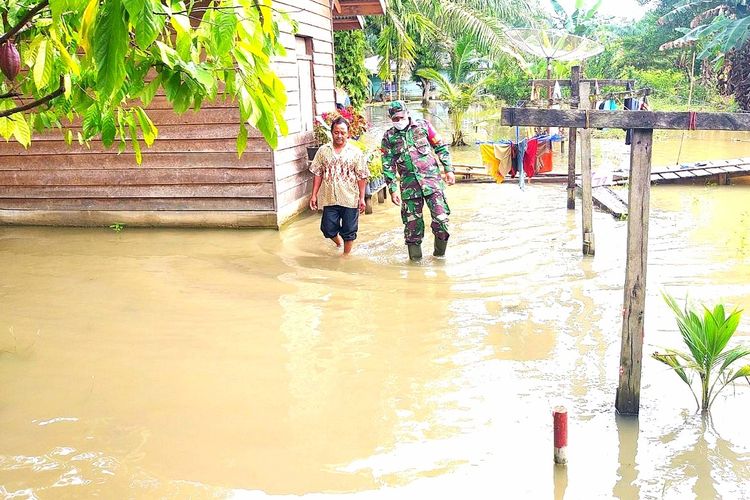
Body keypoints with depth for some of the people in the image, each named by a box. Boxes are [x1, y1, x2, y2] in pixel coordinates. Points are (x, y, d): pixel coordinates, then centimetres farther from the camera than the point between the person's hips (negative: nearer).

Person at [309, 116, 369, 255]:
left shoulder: (355, 152, -2)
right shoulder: (323, 151, 3)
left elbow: (361, 177, -2)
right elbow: (318, 174, 6)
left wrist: (362, 198, -5)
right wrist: (314, 195, 2)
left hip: (350, 199, -1)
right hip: (330, 198, 2)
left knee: (349, 231, 7)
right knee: (328, 229, 5)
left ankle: (346, 255, 26)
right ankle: (339, 242, 37)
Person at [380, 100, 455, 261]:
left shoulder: (423, 125, 4)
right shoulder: (389, 137, 5)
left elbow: (441, 148, 8)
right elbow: (388, 165, 6)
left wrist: (449, 170, 2)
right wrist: (393, 190, 1)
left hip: (432, 179, -1)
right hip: (409, 184, 1)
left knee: (441, 218, -8)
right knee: (412, 223, 1)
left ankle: (440, 252, 14)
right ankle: (415, 257, 17)